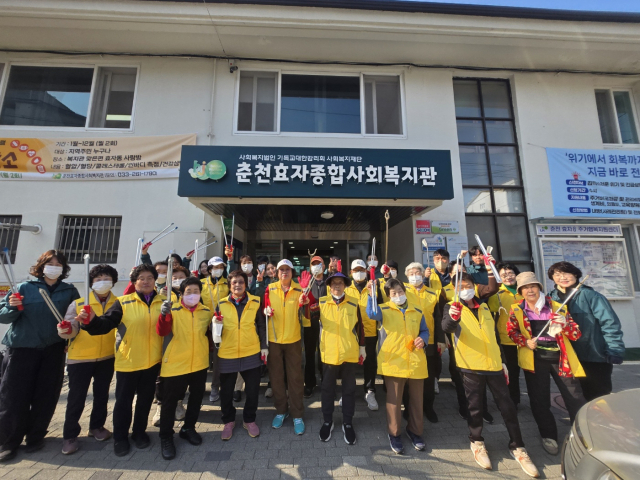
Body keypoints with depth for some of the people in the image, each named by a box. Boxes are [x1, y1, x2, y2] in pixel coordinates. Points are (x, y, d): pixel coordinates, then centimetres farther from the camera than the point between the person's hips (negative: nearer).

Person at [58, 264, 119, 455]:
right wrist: (66, 330, -32)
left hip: (107, 358, 2)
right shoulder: (78, 304, -6)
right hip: (80, 358, -2)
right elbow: (72, 329, -12)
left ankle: (97, 426, 34)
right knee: (76, 398, 6)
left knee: (102, 395, 15)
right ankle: (70, 435, 25)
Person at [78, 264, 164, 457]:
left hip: (153, 361, 2)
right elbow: (106, 323, -17)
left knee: (145, 399, 16)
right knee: (123, 401, 11)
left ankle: (139, 432, 36)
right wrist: (91, 321, -34)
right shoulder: (123, 302, -5)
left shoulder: (163, 302, 1)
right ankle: (120, 438, 33)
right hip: (127, 361, -2)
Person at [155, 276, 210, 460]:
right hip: (175, 363, -4)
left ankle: (188, 428, 40)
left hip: (199, 363, 4)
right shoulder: (173, 309, -10)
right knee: (170, 401, 9)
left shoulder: (206, 312, 1)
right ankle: (166, 437, 30)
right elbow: (162, 332, -26)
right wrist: (164, 314, -41)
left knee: (196, 398, 18)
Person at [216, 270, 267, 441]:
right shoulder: (222, 304, 1)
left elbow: (261, 326, 3)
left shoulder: (255, 302, -1)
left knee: (252, 389, 10)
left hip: (251, 353, 0)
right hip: (227, 354, 1)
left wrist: (264, 346, 0)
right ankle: (228, 421, 38)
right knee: (226, 391, 14)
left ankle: (249, 420, 34)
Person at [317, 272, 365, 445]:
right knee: (327, 388, 16)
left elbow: (359, 326, 4)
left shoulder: (354, 303, -3)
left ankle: (348, 424, 33)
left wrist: (362, 347, 9)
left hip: (349, 353, 0)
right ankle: (327, 421, 35)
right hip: (329, 353, 0)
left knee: (349, 389, 14)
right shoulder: (321, 302, -4)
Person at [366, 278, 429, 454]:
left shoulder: (417, 311, 8)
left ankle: (415, 431, 37)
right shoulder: (384, 310, -3)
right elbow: (371, 313, -25)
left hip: (416, 362, 3)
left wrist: (423, 339, -5)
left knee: (416, 399, 15)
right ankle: (394, 434, 27)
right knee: (394, 400, 6)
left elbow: (424, 331, 17)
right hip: (393, 362, -3)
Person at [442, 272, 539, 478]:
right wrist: (452, 317, -51)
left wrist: (502, 359, 16)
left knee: (507, 406, 11)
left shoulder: (484, 307, 11)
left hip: (493, 363, 4)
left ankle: (517, 447, 29)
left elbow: (494, 334, 19)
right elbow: (447, 327, -28)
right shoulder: (452, 307, -7)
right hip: (471, 365, -4)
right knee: (475, 406, 8)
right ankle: (477, 442, 30)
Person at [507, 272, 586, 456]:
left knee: (575, 399, 2)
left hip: (560, 357, 0)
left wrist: (565, 324, -22)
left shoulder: (557, 307, 0)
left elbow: (576, 334, -1)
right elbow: (511, 330, 3)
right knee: (539, 400, 6)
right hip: (535, 359, 0)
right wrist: (525, 342, -15)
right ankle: (549, 436, 25)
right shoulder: (516, 310, 1)